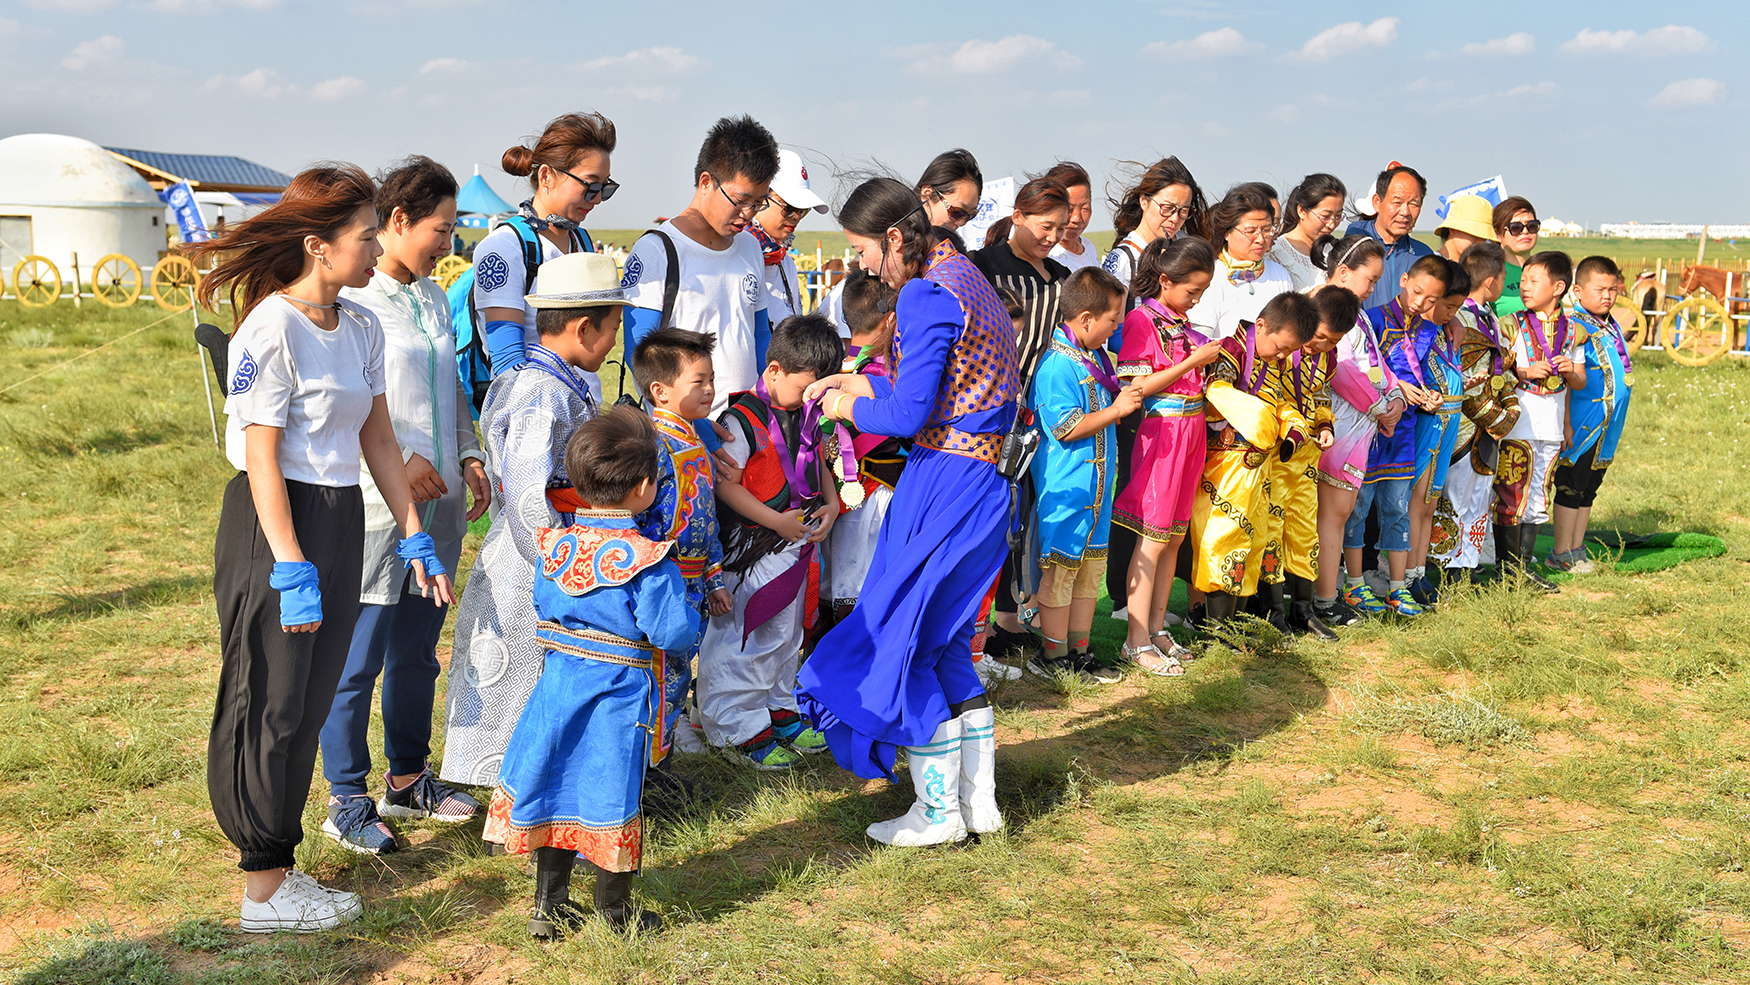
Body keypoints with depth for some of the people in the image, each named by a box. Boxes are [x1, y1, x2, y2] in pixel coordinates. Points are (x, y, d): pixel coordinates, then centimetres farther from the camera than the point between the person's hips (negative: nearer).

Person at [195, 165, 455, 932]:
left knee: (311, 705, 13)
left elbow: (378, 439, 14)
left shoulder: (362, 329, 8)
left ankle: (276, 864, 25)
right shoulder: (271, 331, -16)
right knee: (270, 708, 1)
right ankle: (264, 889, 12)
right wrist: (291, 567, -19)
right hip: (275, 524, -8)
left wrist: (414, 536, 12)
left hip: (341, 522, 8)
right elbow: (262, 459, -17)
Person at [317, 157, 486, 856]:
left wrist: (468, 455, 11)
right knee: (359, 657, -1)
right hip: (376, 505, -8)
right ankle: (346, 801, 11)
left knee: (418, 648, 16)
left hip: (438, 502, 8)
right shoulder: (350, 299, -12)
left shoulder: (432, 296, 15)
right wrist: (400, 461, -19)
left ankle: (407, 780, 29)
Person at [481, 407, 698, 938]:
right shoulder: (646, 560, -19)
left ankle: (549, 906, 25)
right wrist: (677, 592, -2)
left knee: (556, 787, 15)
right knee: (611, 791, 7)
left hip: (558, 685, 5)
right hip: (617, 695, -5)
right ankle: (613, 910, 20)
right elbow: (674, 630, -20)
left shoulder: (554, 545, -1)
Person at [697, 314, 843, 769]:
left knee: (787, 635, 19)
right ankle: (737, 730, 7)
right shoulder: (742, 420, -17)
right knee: (745, 641, -3)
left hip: (799, 545, 8)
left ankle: (781, 713, 34)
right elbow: (724, 483, -19)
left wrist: (830, 506, 3)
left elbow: (819, 464, 22)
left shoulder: (807, 415, 8)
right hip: (754, 550, -8)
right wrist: (776, 521, -20)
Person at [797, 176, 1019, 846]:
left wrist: (850, 409, 0)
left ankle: (940, 811, 11)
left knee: (905, 642, 2)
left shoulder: (927, 295, -17)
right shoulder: (965, 276, 14)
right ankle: (980, 801, 23)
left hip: (944, 485, -10)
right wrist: (863, 383, 21)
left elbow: (909, 415, -19)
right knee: (947, 644, 17)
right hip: (981, 481, 10)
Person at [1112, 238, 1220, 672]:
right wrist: (1193, 362, -17)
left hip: (1192, 431, 8)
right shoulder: (1142, 320, -10)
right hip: (1160, 432, -8)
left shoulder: (1181, 323, 15)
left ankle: (1156, 629, 20)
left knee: (1175, 536, 11)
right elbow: (1138, 387, -17)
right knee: (1153, 538, -4)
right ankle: (1137, 640, 2)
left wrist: (1213, 357, 10)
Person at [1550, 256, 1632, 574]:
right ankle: (1561, 553, 5)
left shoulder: (1612, 327, 13)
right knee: (1571, 488, -2)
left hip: (1607, 428, 8)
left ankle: (1577, 548, 22)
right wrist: (1566, 425, -21)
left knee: (1589, 488, 14)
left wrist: (1614, 425, 21)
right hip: (1581, 426, -8)